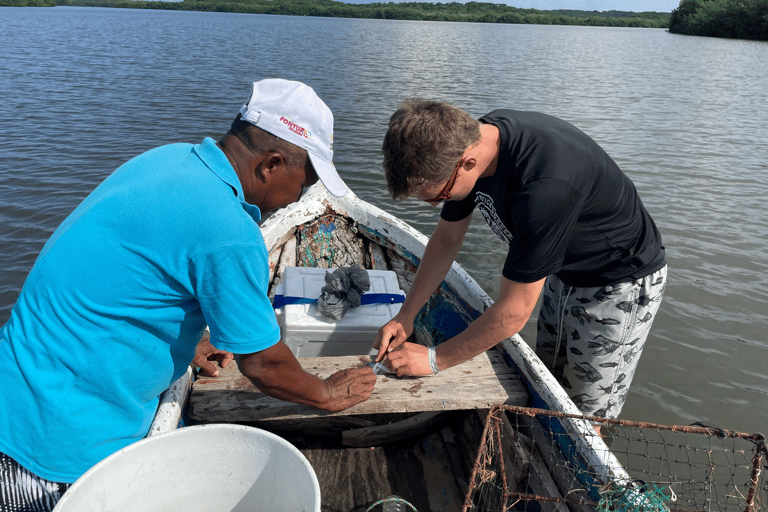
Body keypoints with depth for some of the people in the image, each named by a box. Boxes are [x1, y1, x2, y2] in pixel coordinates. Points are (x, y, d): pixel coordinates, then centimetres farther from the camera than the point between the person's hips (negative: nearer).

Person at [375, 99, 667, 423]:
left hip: (623, 284, -7)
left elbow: (513, 313, -33)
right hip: (565, 271, 7)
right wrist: (405, 316, -5)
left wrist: (434, 359, -21)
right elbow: (447, 237, -1)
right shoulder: (469, 138, -16)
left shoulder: (545, 185, -41)